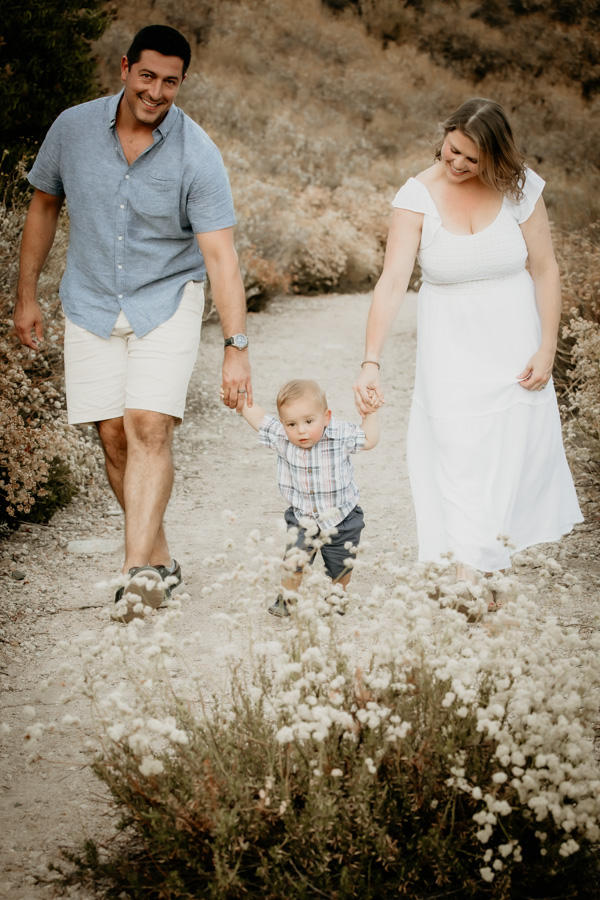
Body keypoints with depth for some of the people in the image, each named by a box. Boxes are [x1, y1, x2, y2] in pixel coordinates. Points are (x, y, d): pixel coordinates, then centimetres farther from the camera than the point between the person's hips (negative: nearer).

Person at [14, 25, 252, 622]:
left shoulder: (197, 155, -14)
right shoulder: (73, 129, -5)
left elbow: (219, 255, -18)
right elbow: (44, 206, 9)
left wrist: (236, 348, -25)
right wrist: (26, 296, 10)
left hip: (167, 302, -2)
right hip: (91, 305, 3)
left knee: (149, 426, -17)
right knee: (114, 437, 0)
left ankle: (137, 571, -18)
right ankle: (161, 561, 13)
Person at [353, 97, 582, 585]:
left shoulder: (519, 187, -9)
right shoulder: (419, 195, -13)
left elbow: (544, 269, -3)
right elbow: (392, 280, -20)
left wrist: (547, 349, -7)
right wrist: (371, 362, -28)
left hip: (514, 340, 1)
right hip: (451, 345, -1)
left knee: (515, 448, 6)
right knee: (457, 449, -6)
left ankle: (497, 545, 32)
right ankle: (467, 571, 3)